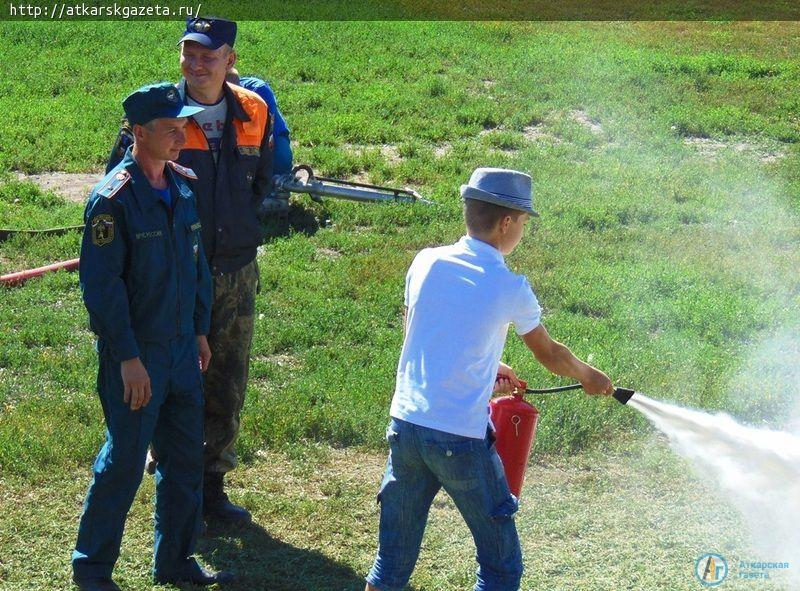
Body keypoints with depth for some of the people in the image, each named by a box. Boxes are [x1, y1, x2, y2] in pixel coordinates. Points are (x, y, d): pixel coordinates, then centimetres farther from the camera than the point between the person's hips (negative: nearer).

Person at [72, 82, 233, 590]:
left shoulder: (184, 186, 6)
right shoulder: (113, 198, -17)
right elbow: (101, 283, -17)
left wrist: (201, 330, 17)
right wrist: (128, 357, -18)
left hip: (182, 350, 7)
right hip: (135, 355, -7)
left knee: (186, 458, 13)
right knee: (124, 462, -1)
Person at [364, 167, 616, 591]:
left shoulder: (426, 263, 4)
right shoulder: (510, 289, -8)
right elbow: (549, 354, 9)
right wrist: (588, 376, 29)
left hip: (405, 425, 5)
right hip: (461, 440, -5)